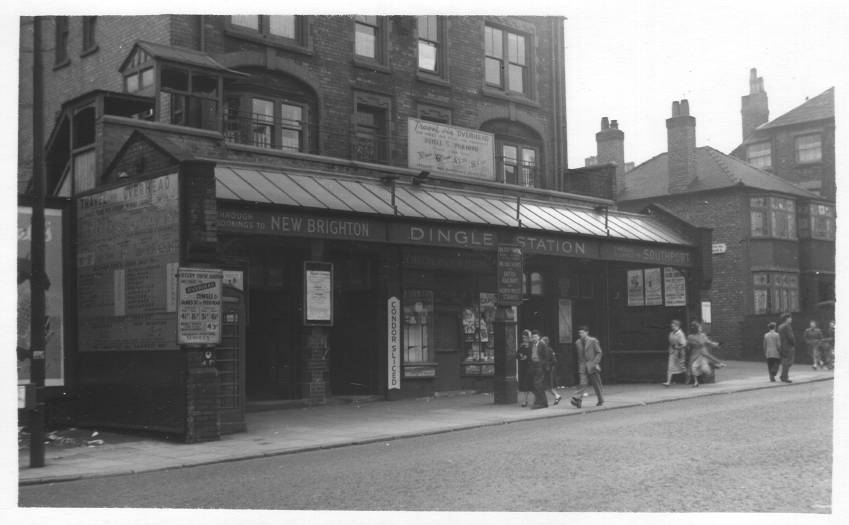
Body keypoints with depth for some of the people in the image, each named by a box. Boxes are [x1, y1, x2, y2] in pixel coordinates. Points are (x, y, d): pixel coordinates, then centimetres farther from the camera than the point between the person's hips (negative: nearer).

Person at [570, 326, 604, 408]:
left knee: (596, 384, 7)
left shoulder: (593, 341, -3)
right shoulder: (577, 343, 8)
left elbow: (599, 353, -2)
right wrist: (580, 365, 11)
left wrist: (595, 363, -11)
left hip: (592, 366, -2)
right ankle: (577, 400, -22)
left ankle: (601, 400, 21)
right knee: (582, 383, -11)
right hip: (582, 367, 2)